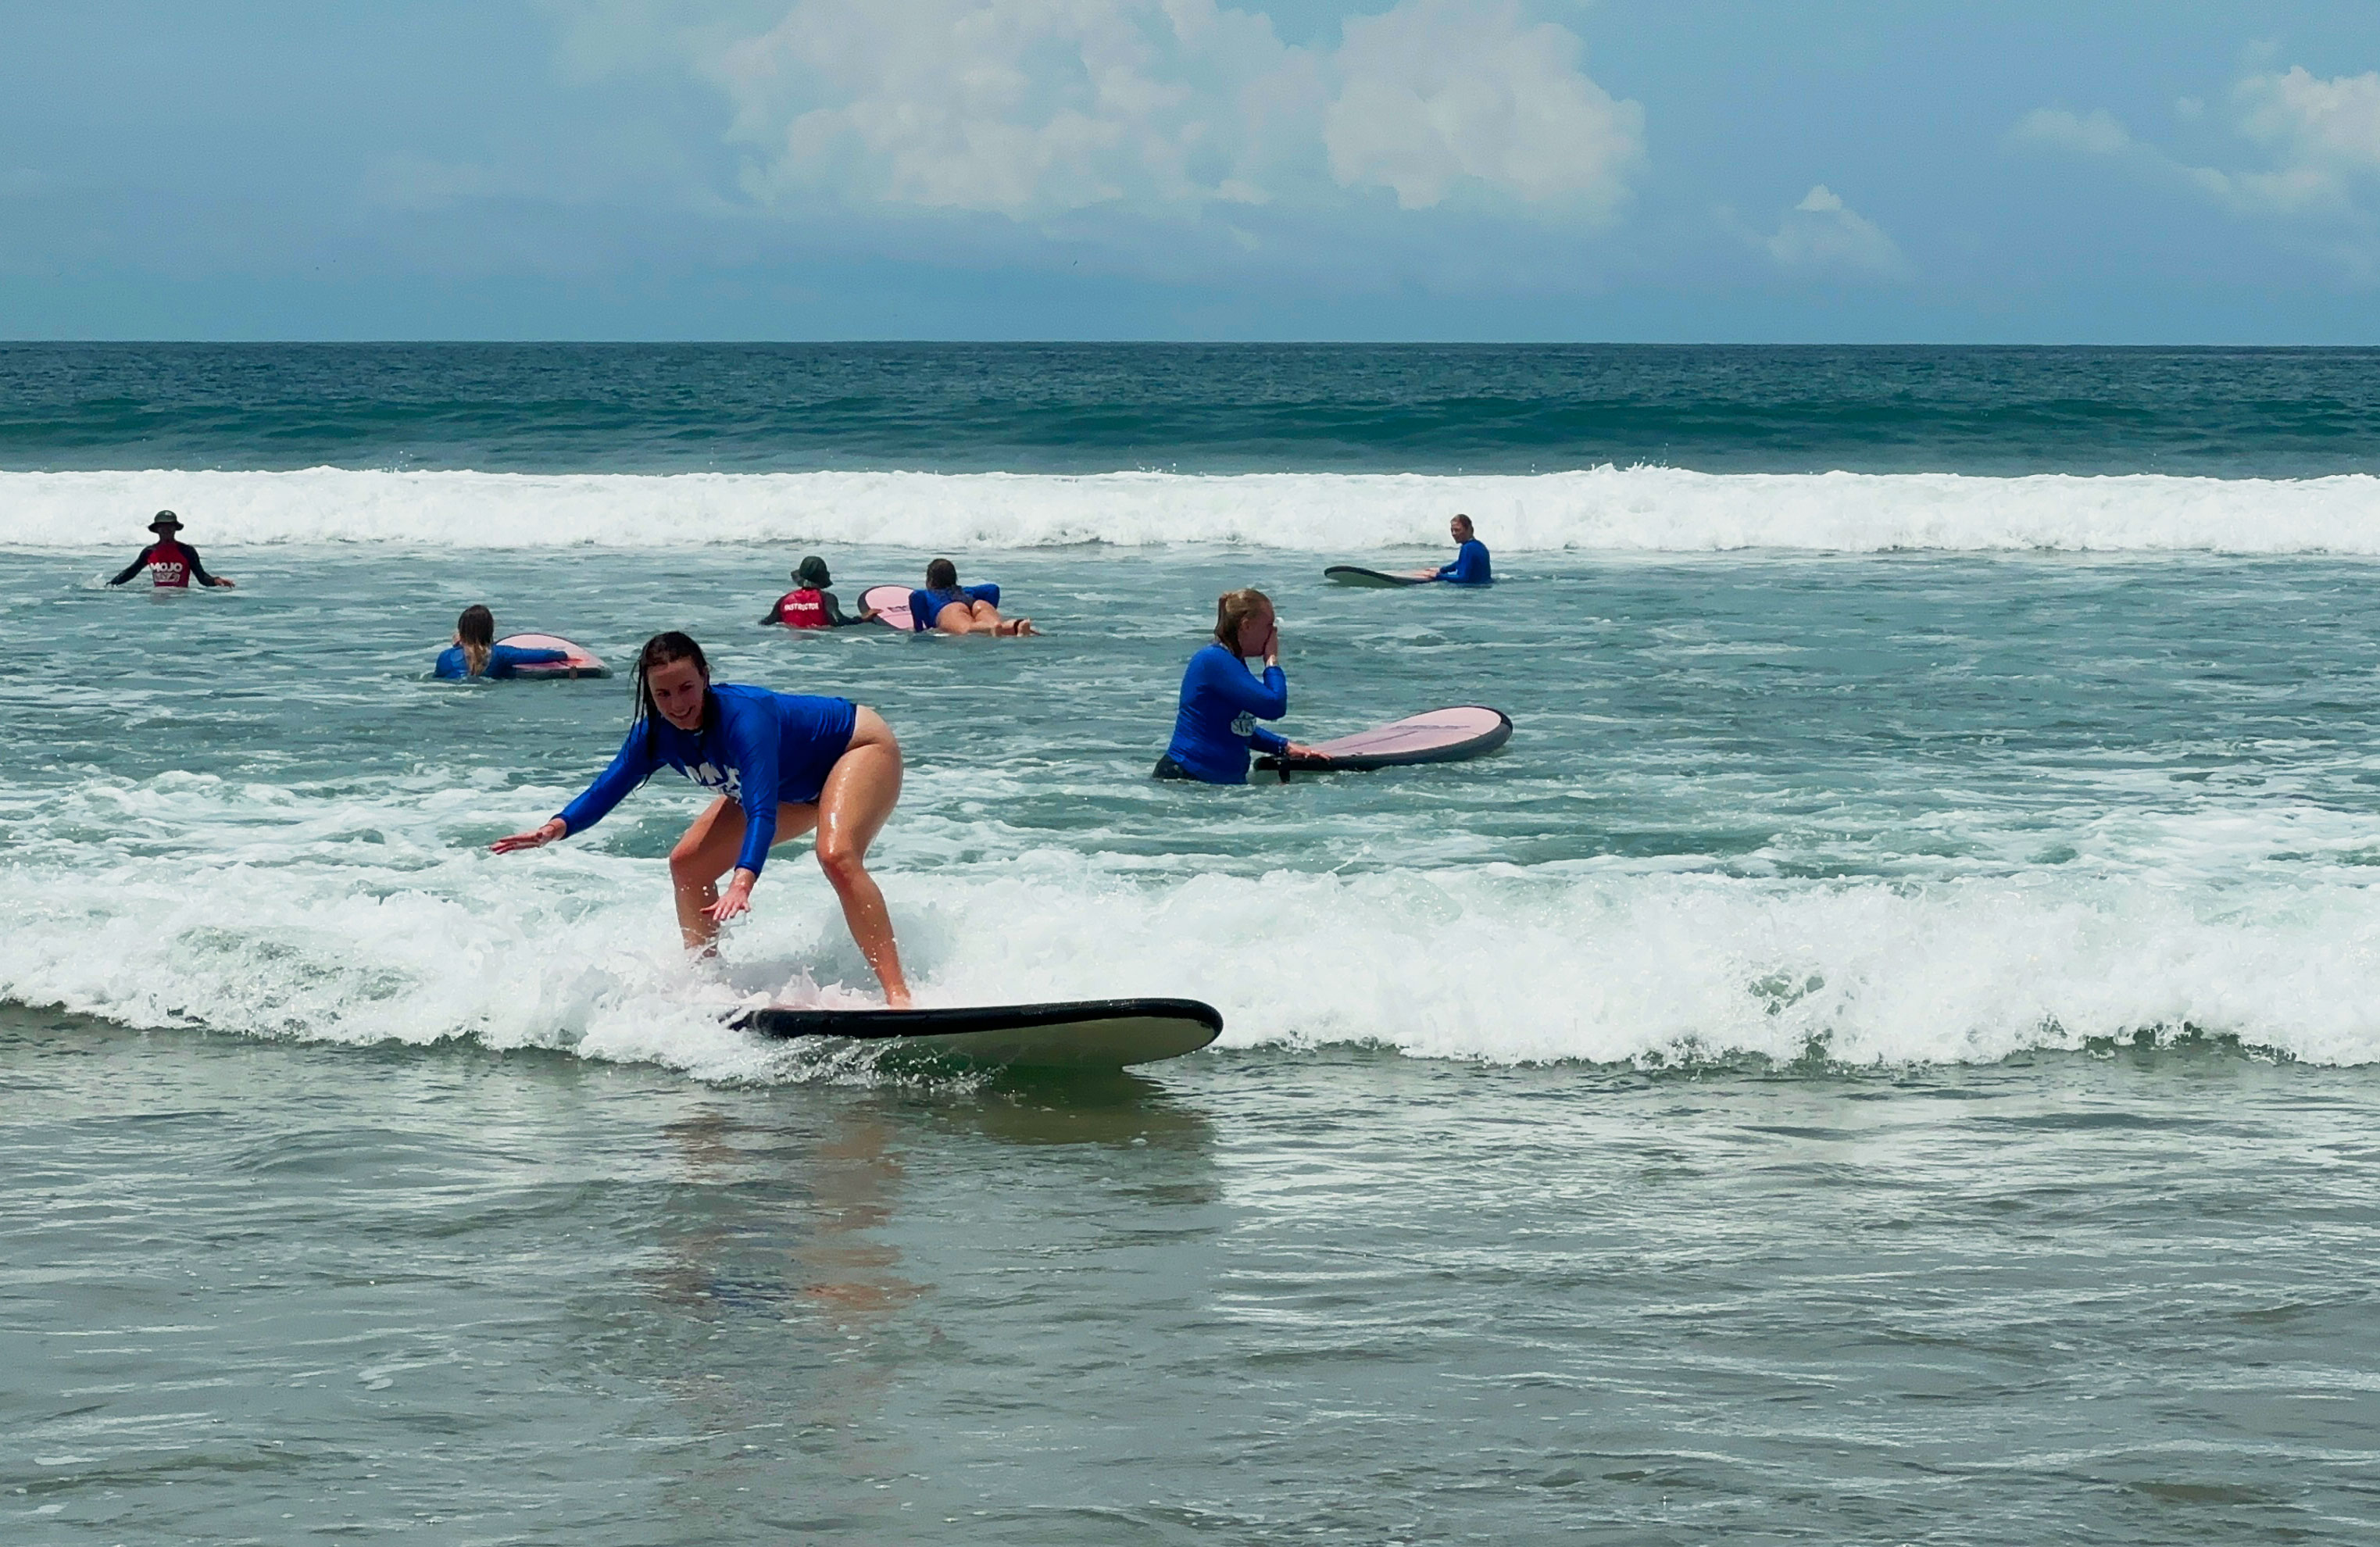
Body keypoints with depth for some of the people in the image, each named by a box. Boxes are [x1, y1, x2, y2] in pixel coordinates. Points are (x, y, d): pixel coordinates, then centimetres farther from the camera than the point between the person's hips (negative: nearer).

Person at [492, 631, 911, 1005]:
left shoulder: (743, 716, -39)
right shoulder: (656, 733, -17)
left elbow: (762, 811, -48)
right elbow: (606, 788, -11)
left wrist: (742, 883, -62)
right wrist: (556, 828, -31)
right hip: (796, 787, 9)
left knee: (837, 856, -36)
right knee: (687, 863, 3)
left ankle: (898, 996, -40)